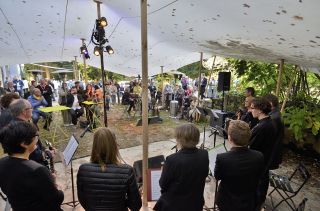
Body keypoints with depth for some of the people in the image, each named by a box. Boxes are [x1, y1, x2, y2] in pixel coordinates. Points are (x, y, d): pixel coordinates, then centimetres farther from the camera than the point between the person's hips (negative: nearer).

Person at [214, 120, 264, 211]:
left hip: (227, 203, -2)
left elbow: (217, 177, -11)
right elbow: (258, 178, -3)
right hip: (249, 204, 3)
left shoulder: (222, 158, -32)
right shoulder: (259, 156, -22)